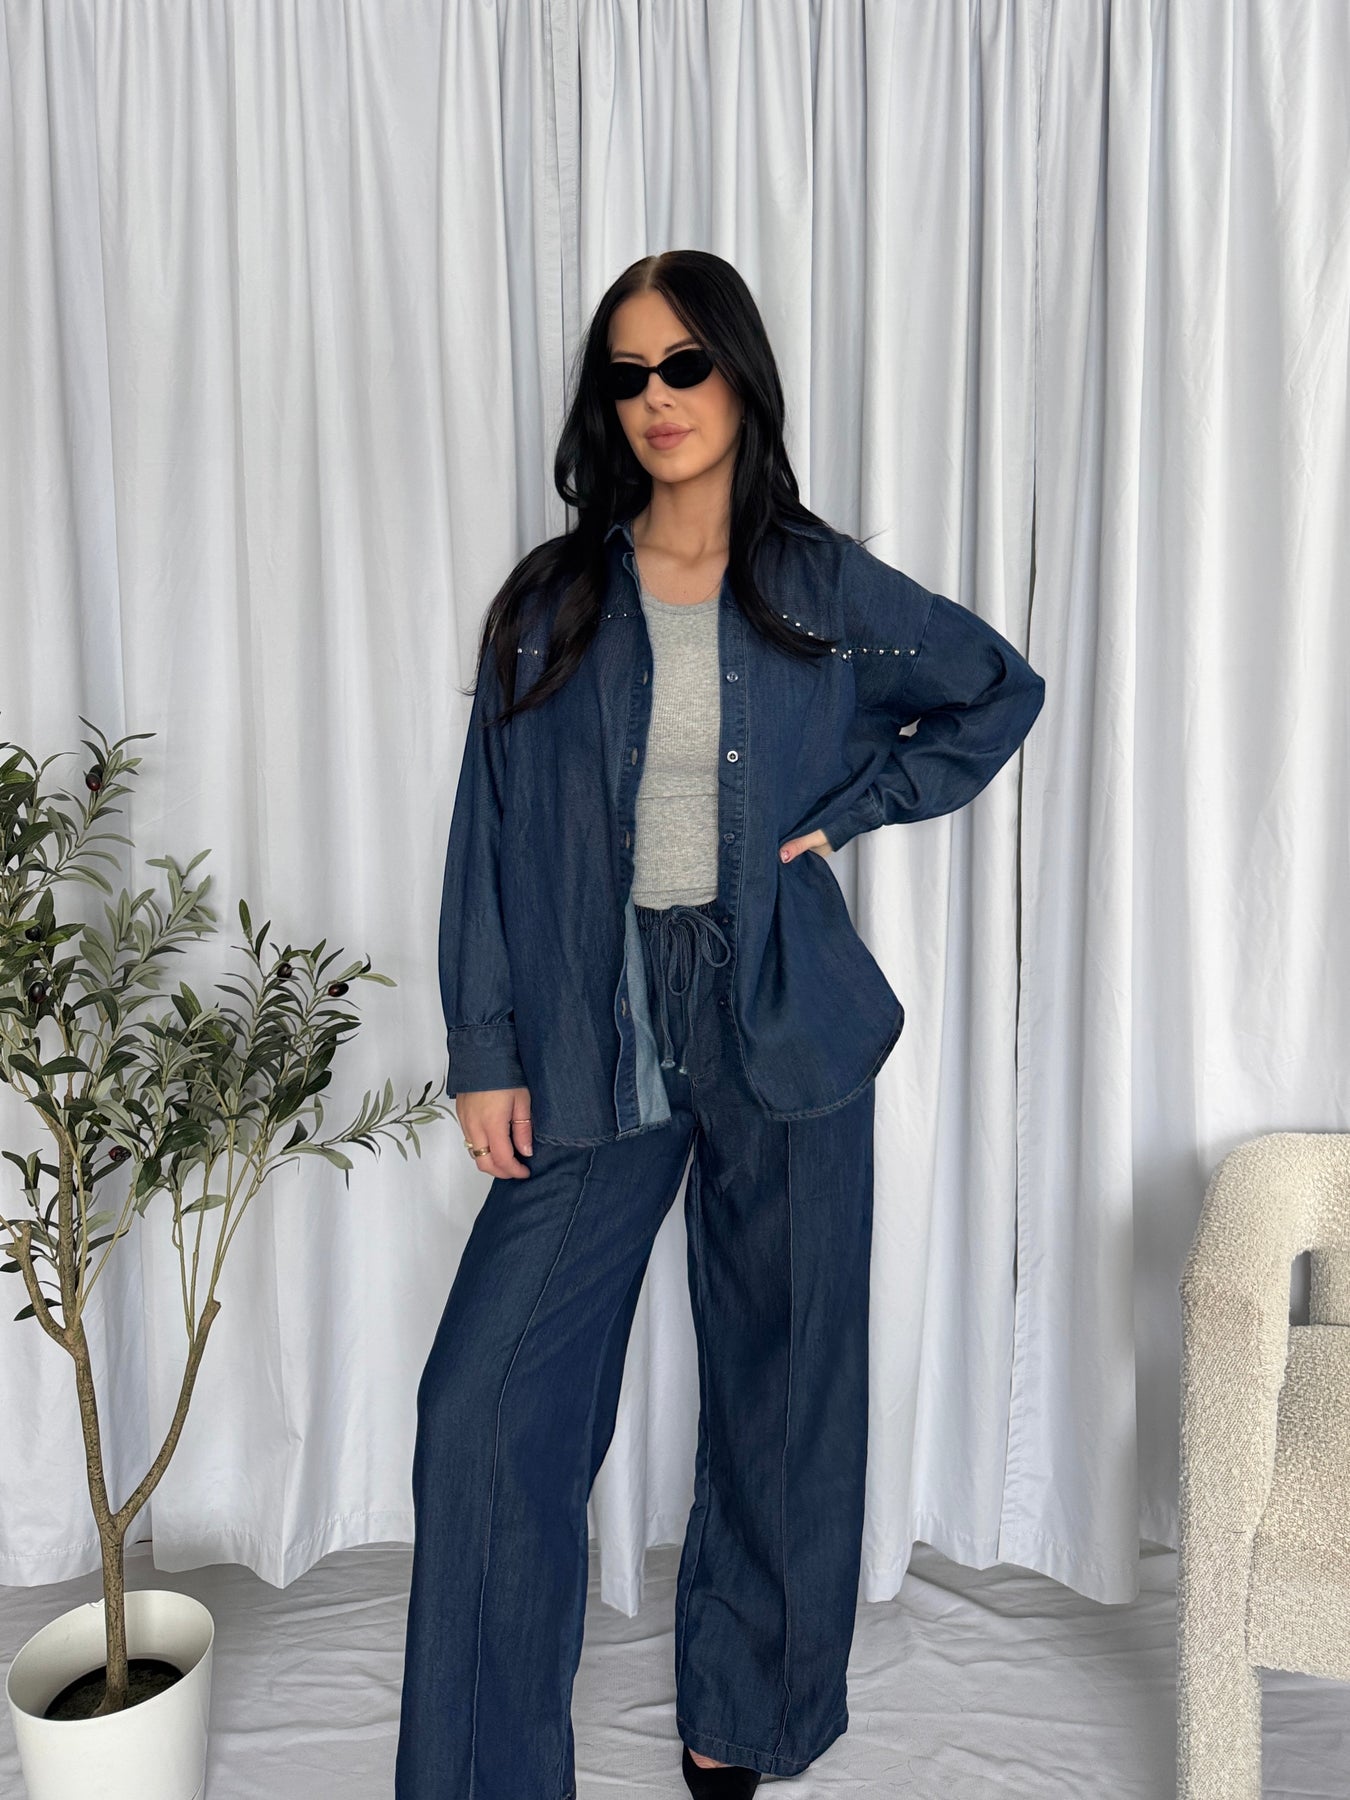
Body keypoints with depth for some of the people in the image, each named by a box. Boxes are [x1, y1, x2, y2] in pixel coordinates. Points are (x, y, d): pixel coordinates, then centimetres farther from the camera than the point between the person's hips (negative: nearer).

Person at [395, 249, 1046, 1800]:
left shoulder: (827, 589, 2)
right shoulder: (550, 604, 2)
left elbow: (1002, 690, 16)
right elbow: (493, 835, 2)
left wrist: (851, 805, 4)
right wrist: (487, 1054, -3)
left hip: (783, 1029, 0)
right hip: (596, 1031, 0)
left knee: (779, 1380, 11)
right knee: (487, 1398, -5)